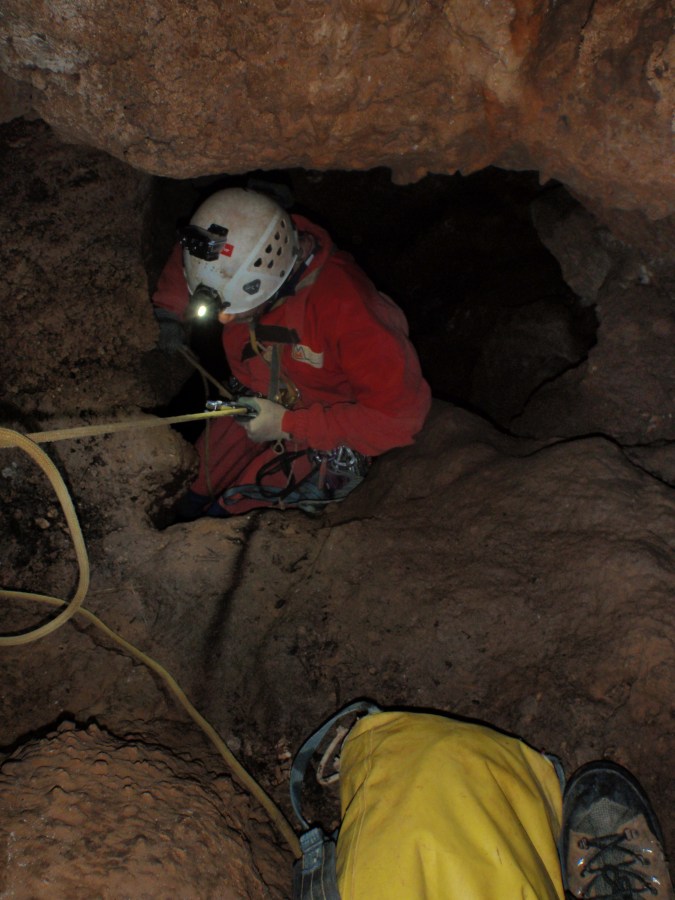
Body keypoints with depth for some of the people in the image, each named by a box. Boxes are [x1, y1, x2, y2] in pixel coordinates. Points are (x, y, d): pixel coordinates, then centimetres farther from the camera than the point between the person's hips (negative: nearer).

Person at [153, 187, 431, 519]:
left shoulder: (345, 308, -36)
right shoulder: (234, 268, -16)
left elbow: (401, 412, -33)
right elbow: (186, 255, 9)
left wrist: (289, 424, -30)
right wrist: (169, 313, -7)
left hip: (328, 441, -5)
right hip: (254, 407, 6)